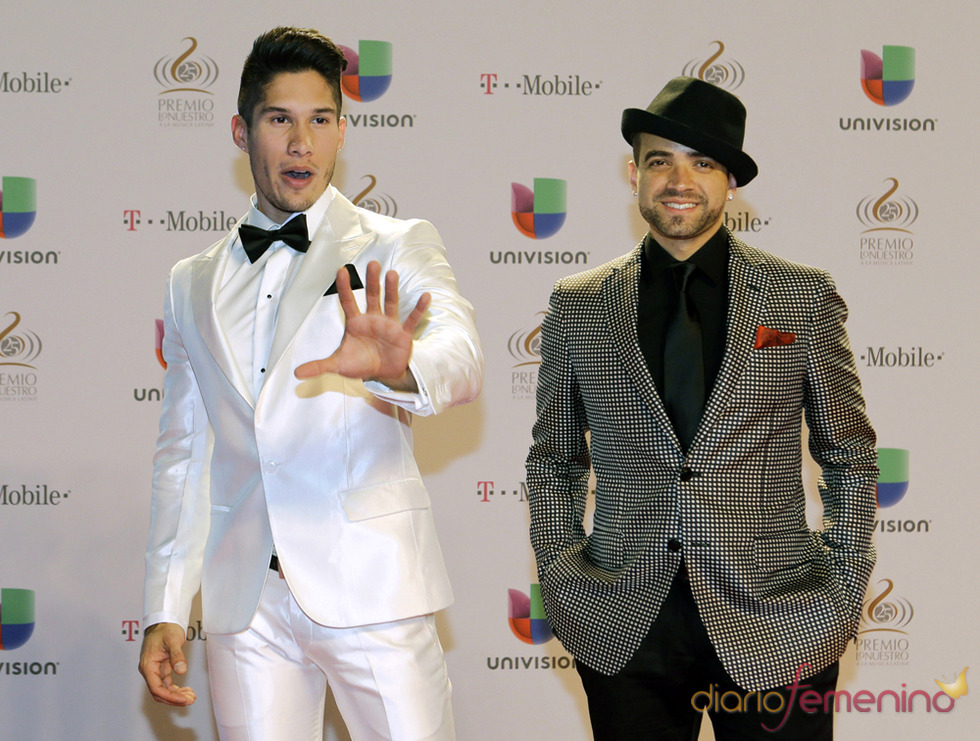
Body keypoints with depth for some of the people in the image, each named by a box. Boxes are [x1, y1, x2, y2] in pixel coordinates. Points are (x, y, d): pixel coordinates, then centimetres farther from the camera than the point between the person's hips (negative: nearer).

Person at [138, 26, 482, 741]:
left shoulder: (398, 247, 4)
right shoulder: (193, 285, 16)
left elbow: (461, 355, -15)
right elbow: (183, 454, 17)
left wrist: (398, 368, -39)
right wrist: (165, 608, 9)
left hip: (370, 586, -3)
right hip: (244, 599, 3)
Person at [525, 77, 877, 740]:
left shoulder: (804, 296, 3)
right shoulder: (578, 306, 7)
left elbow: (851, 457, 8)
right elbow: (554, 464, 14)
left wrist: (845, 599, 1)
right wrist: (561, 586, 5)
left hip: (776, 626, -1)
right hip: (626, 630, 1)